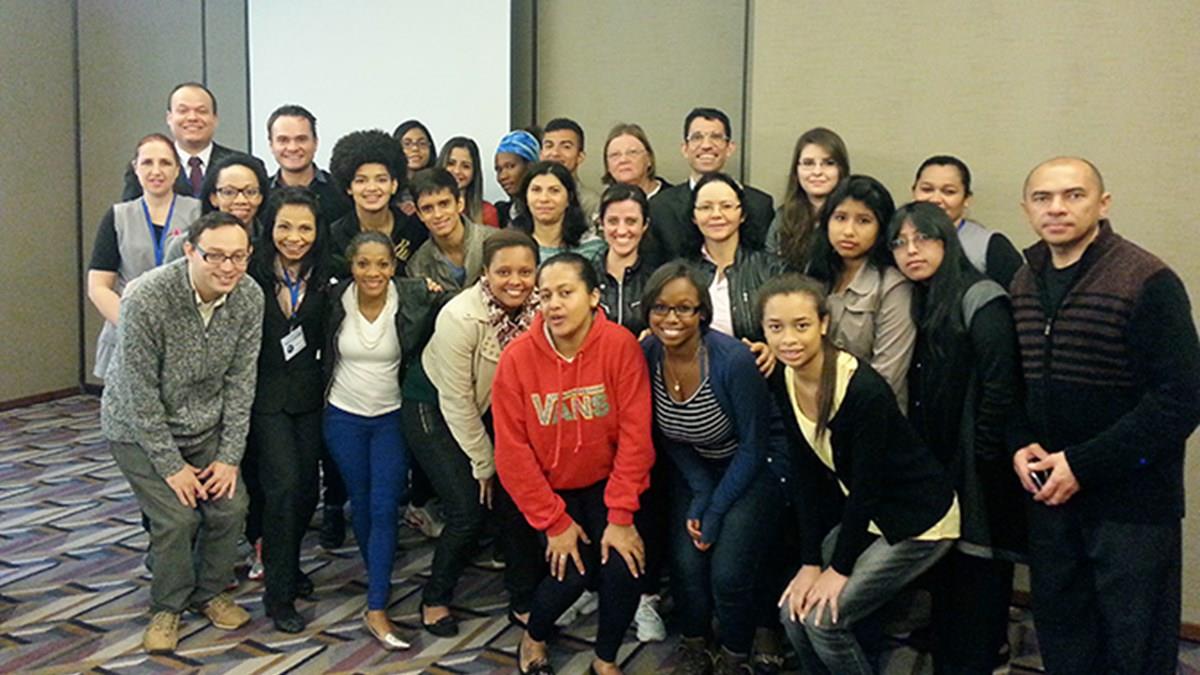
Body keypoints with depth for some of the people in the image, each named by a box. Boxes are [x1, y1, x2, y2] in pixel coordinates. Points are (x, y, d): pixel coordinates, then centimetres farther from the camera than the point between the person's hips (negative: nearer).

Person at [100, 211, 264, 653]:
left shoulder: (250, 298, -15)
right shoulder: (146, 300, -29)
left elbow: (240, 381, -7)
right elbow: (139, 394, -22)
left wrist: (230, 456, -8)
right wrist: (171, 466, -17)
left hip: (205, 424, 4)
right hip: (139, 428, -4)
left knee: (231, 506, -3)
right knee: (176, 517, -12)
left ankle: (209, 592, 23)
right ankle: (168, 606, 15)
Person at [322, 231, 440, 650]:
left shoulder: (414, 301, -15)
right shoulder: (335, 302, -10)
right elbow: (321, 352, 4)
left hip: (392, 417, -2)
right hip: (344, 417, 2)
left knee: (385, 508, -6)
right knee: (360, 503, 13)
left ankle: (376, 609, -2)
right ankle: (379, 579, 35)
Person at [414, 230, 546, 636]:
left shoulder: (539, 310, -17)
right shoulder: (461, 317, -29)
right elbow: (457, 400, -21)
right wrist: (483, 463, -13)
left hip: (491, 412, 4)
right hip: (436, 410, -4)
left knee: (515, 502, -2)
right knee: (470, 511, -9)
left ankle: (524, 602, 17)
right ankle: (434, 600, 14)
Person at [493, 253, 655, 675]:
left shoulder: (620, 346, -19)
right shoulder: (517, 357, -17)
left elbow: (635, 434, -17)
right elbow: (512, 451, -14)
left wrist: (620, 516, -19)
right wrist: (554, 522, -13)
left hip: (606, 483, 0)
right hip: (549, 488, 0)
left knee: (625, 563, -16)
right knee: (573, 571, -13)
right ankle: (534, 637, 21)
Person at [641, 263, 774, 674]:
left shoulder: (733, 360, -28)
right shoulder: (646, 355, -15)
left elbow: (753, 446, -17)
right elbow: (665, 436, -1)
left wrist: (715, 511, -15)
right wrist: (701, 494, -11)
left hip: (747, 471, -3)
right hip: (691, 471, 4)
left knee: (727, 572, -14)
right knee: (686, 561, -11)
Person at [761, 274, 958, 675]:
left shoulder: (863, 389, -30)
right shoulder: (782, 381, -8)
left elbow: (866, 485, -22)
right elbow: (805, 475, -4)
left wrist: (839, 569, -14)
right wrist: (810, 563, -6)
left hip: (917, 520, -7)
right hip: (860, 513, 7)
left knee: (823, 618, -12)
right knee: (793, 610, -2)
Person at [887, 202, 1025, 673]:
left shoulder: (980, 299, -12)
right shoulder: (918, 303, 13)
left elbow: (1001, 387, -18)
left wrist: (982, 457, -16)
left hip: (976, 474, -8)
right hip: (935, 469, 8)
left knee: (977, 577, 0)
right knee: (944, 579, 16)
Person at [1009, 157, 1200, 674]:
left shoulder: (1149, 283, -13)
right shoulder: (1023, 283, 7)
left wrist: (1084, 465, -18)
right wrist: (1022, 444, -5)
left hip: (1133, 499, -5)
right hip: (1049, 492, 5)